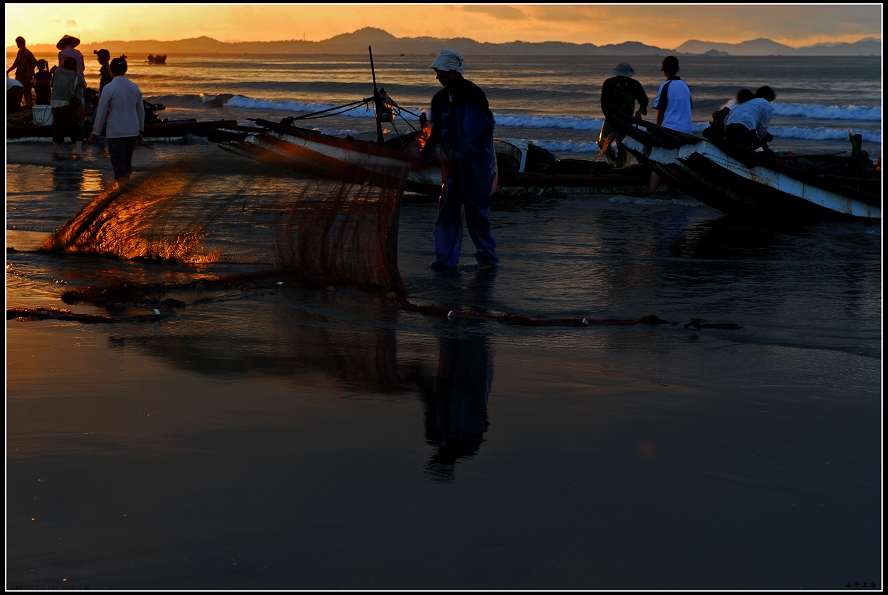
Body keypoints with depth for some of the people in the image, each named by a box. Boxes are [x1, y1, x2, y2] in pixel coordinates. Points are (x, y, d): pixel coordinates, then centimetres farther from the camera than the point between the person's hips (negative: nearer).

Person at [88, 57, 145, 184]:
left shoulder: (109, 88, -11)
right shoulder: (135, 87, 4)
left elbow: (101, 112, -8)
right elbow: (141, 111, 11)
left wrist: (95, 133, 1)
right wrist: (140, 131, 22)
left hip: (115, 132, -5)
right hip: (132, 131, 5)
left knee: (119, 165, -2)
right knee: (127, 162, 20)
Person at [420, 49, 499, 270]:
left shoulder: (473, 94, -14)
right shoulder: (440, 99, 8)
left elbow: (486, 127, -14)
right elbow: (437, 132, 14)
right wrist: (423, 154, 2)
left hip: (475, 163, -7)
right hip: (454, 164, 7)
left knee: (476, 209, -2)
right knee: (448, 208, 4)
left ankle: (487, 256, 9)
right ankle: (446, 258, 9)